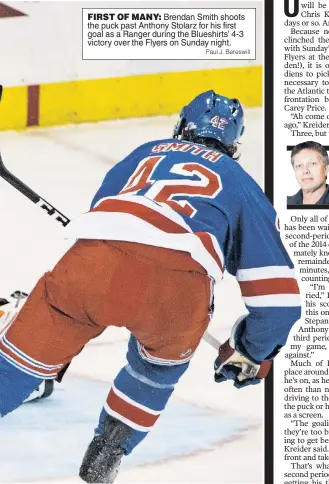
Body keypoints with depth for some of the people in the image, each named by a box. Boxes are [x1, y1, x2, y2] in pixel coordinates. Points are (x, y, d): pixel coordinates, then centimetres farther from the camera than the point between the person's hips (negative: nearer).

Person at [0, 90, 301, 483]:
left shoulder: (148, 152, 38)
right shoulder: (242, 186, 32)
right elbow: (277, 294, 27)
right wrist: (251, 352, 43)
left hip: (94, 259, 1)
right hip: (176, 282, -1)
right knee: (161, 360, 31)